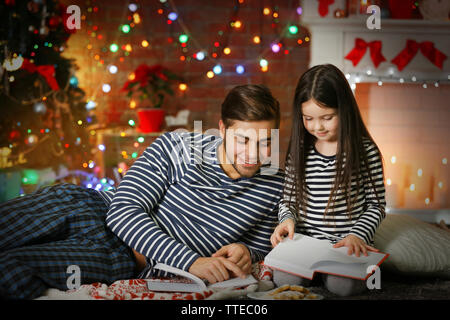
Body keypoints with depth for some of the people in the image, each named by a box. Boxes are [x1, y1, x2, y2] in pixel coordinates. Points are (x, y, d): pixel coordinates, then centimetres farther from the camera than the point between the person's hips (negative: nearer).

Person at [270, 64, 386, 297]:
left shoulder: (366, 151, -3)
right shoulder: (299, 151, 6)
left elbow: (376, 205, 2)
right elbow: (288, 198, 14)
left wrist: (357, 235, -13)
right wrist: (287, 218, -8)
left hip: (347, 243, -2)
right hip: (304, 240, 2)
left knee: (342, 285, -30)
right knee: (284, 279, -26)